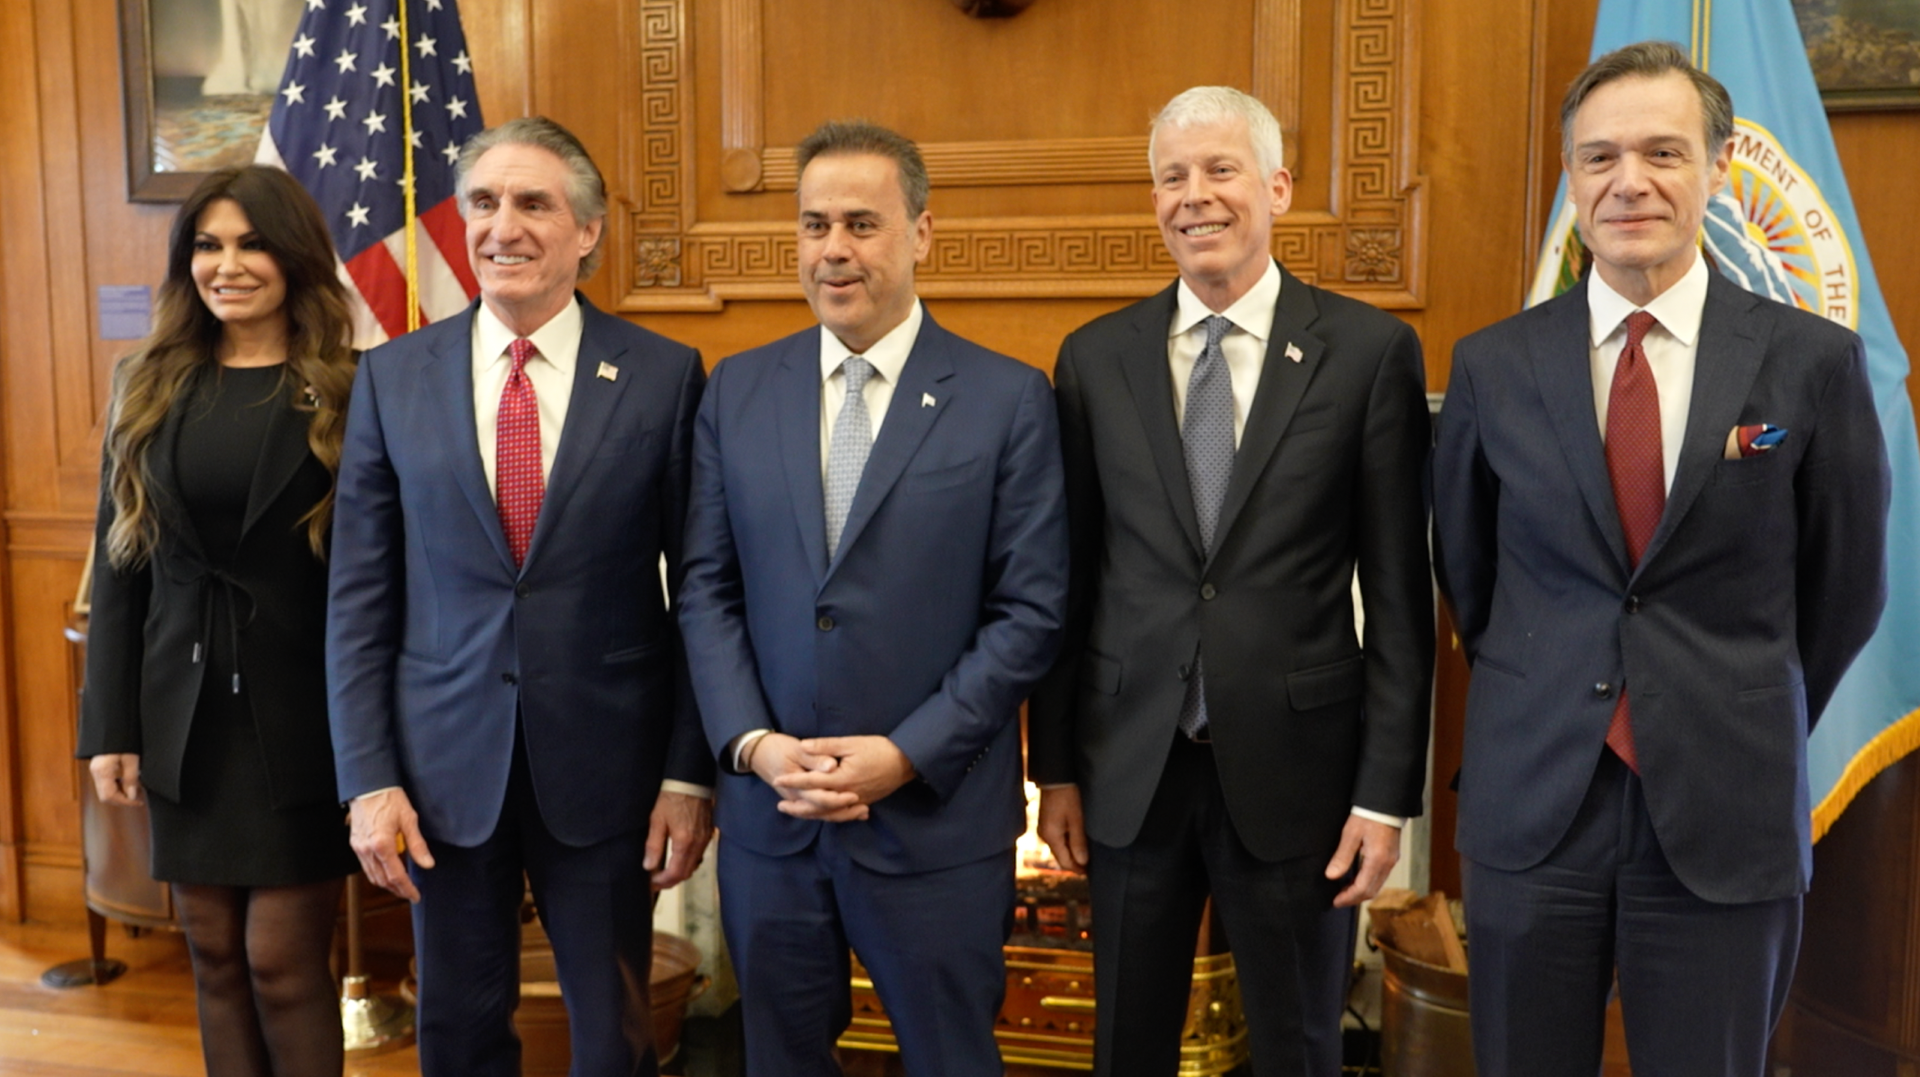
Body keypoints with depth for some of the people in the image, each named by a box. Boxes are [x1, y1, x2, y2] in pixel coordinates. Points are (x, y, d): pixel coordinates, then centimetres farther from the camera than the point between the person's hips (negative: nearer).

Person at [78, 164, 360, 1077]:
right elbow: (117, 568, 8)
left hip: (303, 715, -4)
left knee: (283, 961, 1)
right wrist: (109, 726, 3)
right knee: (214, 957, 12)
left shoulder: (351, 392, -5)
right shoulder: (147, 386, 7)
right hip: (183, 714, 4)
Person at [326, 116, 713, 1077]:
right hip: (444, 765, 2)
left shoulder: (664, 376, -5)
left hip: (605, 766, -2)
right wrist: (368, 778, -3)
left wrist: (690, 774, -5)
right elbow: (360, 597, 2)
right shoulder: (393, 376, 1)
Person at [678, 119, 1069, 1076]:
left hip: (936, 819, -2)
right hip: (767, 815, 3)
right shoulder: (736, 390, 5)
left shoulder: (1008, 399, -5)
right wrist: (752, 742, -9)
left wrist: (906, 755, -14)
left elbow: (1030, 610, -7)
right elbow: (706, 589, 4)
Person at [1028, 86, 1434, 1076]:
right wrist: (1055, 766, 5)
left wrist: (1389, 787, -6)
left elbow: (1398, 589, -4)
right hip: (1129, 768, 2)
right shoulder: (1094, 358, 2)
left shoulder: (1369, 351, -5)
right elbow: (1071, 577, 4)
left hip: (1295, 767, -1)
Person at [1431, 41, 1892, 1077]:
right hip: (1529, 805, 1)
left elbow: (1845, 586, 6)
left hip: (1728, 820, 0)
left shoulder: (1811, 360, -4)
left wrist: (1749, 734, 12)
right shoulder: (1492, 365, -1)